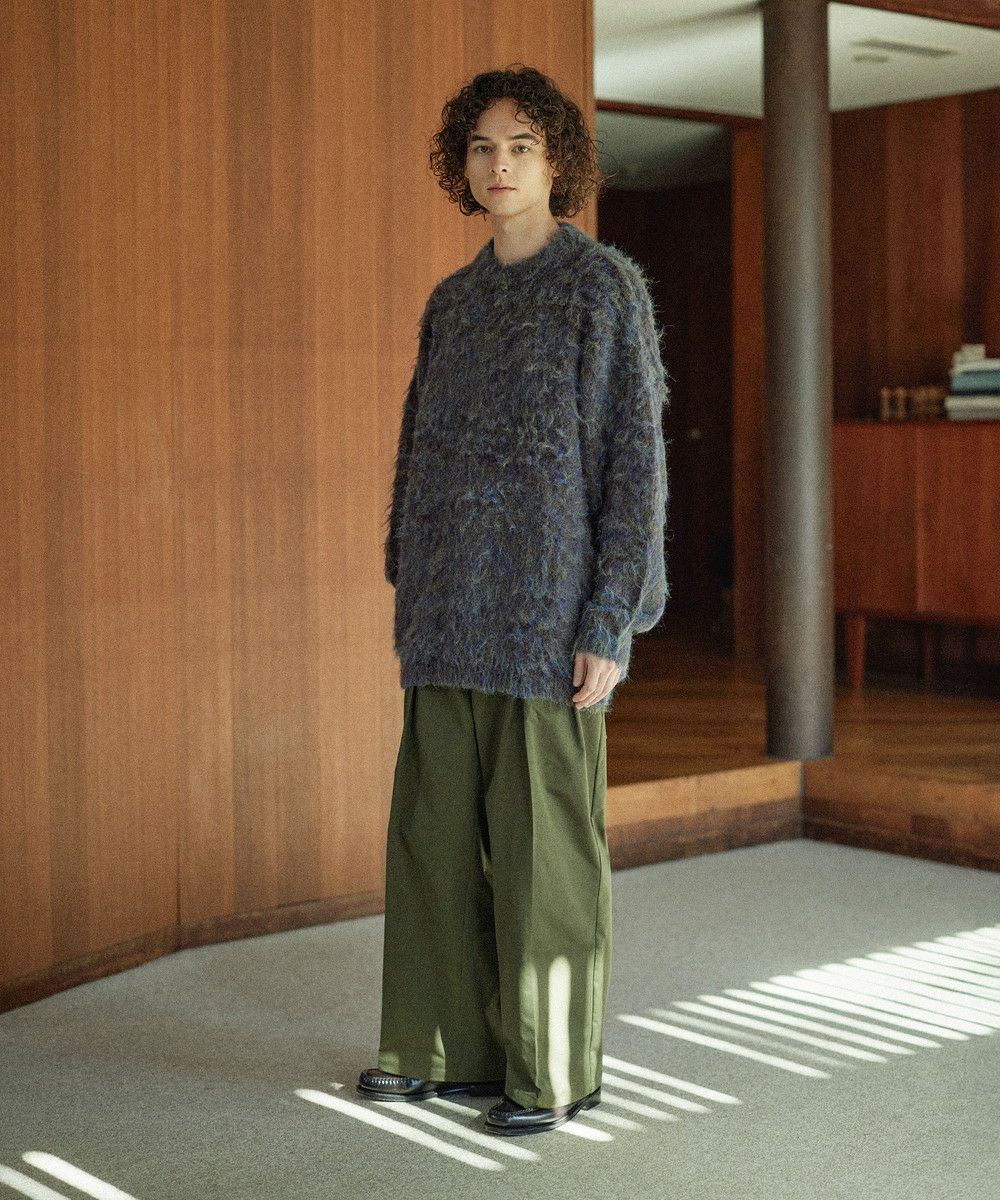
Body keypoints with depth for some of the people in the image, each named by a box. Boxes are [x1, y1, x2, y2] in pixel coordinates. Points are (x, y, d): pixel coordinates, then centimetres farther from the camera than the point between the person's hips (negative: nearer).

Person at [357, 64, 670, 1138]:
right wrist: (407, 610, 13)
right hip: (453, 612, 7)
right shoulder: (453, 303, 15)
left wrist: (609, 628, -15)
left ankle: (556, 1067, 13)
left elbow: (635, 459, -9)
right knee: (436, 829, 10)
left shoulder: (605, 286, -5)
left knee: (544, 840, -1)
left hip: (551, 605, -6)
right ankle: (450, 1046, 23)